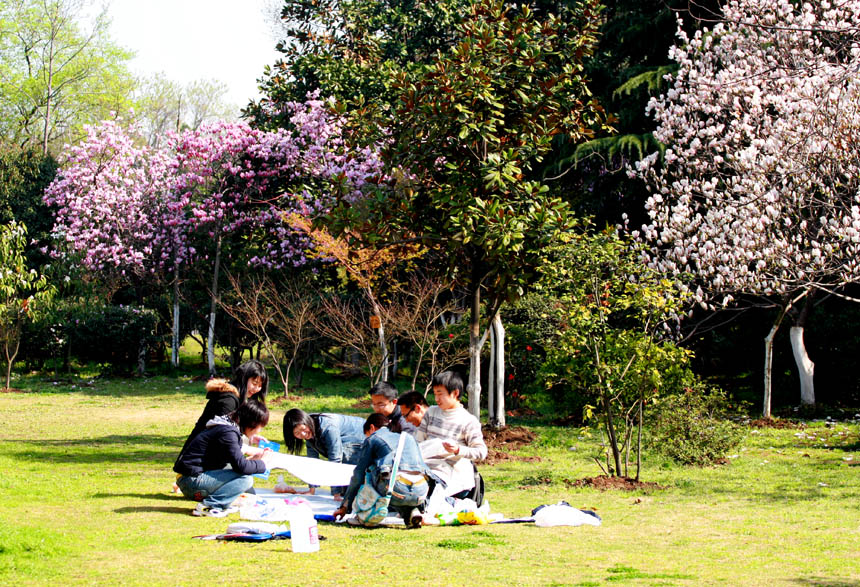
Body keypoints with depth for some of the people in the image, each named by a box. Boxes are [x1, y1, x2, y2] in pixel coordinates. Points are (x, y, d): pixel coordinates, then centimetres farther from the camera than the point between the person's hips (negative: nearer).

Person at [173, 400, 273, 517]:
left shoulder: (228, 427, 14)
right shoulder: (228, 432, -17)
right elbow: (241, 466, -23)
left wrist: (251, 459, 16)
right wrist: (261, 464, -6)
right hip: (192, 480, -10)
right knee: (246, 479, -18)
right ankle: (207, 506, -14)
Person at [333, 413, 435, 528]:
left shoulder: (372, 439, 21)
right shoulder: (409, 437, 34)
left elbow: (358, 475, 20)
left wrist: (345, 507, 27)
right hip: (421, 492, 4)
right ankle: (414, 510, 6)